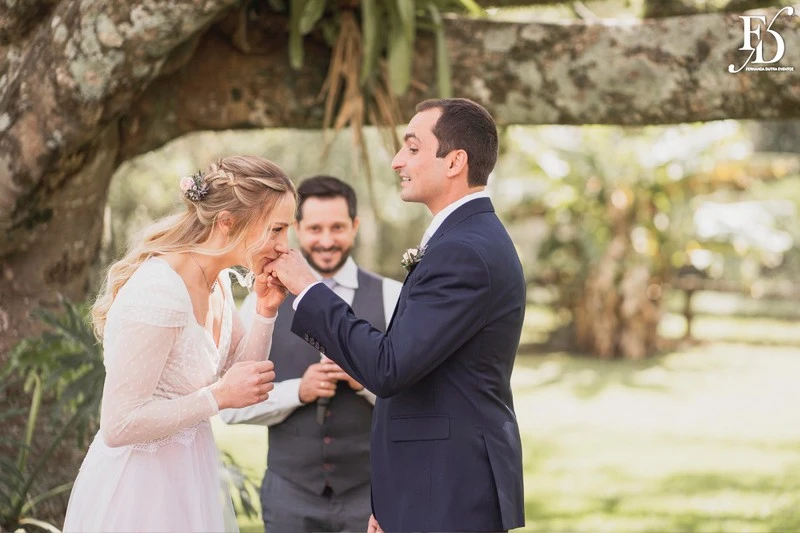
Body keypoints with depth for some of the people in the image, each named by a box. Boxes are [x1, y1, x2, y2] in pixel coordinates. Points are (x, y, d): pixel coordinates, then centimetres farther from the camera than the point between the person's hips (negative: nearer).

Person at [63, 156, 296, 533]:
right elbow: (118, 426, -24)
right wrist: (219, 396, -19)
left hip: (186, 480, 8)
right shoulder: (157, 292, -25)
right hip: (142, 491, -8)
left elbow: (241, 374, 12)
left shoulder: (217, 281, 1)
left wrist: (265, 313, -3)